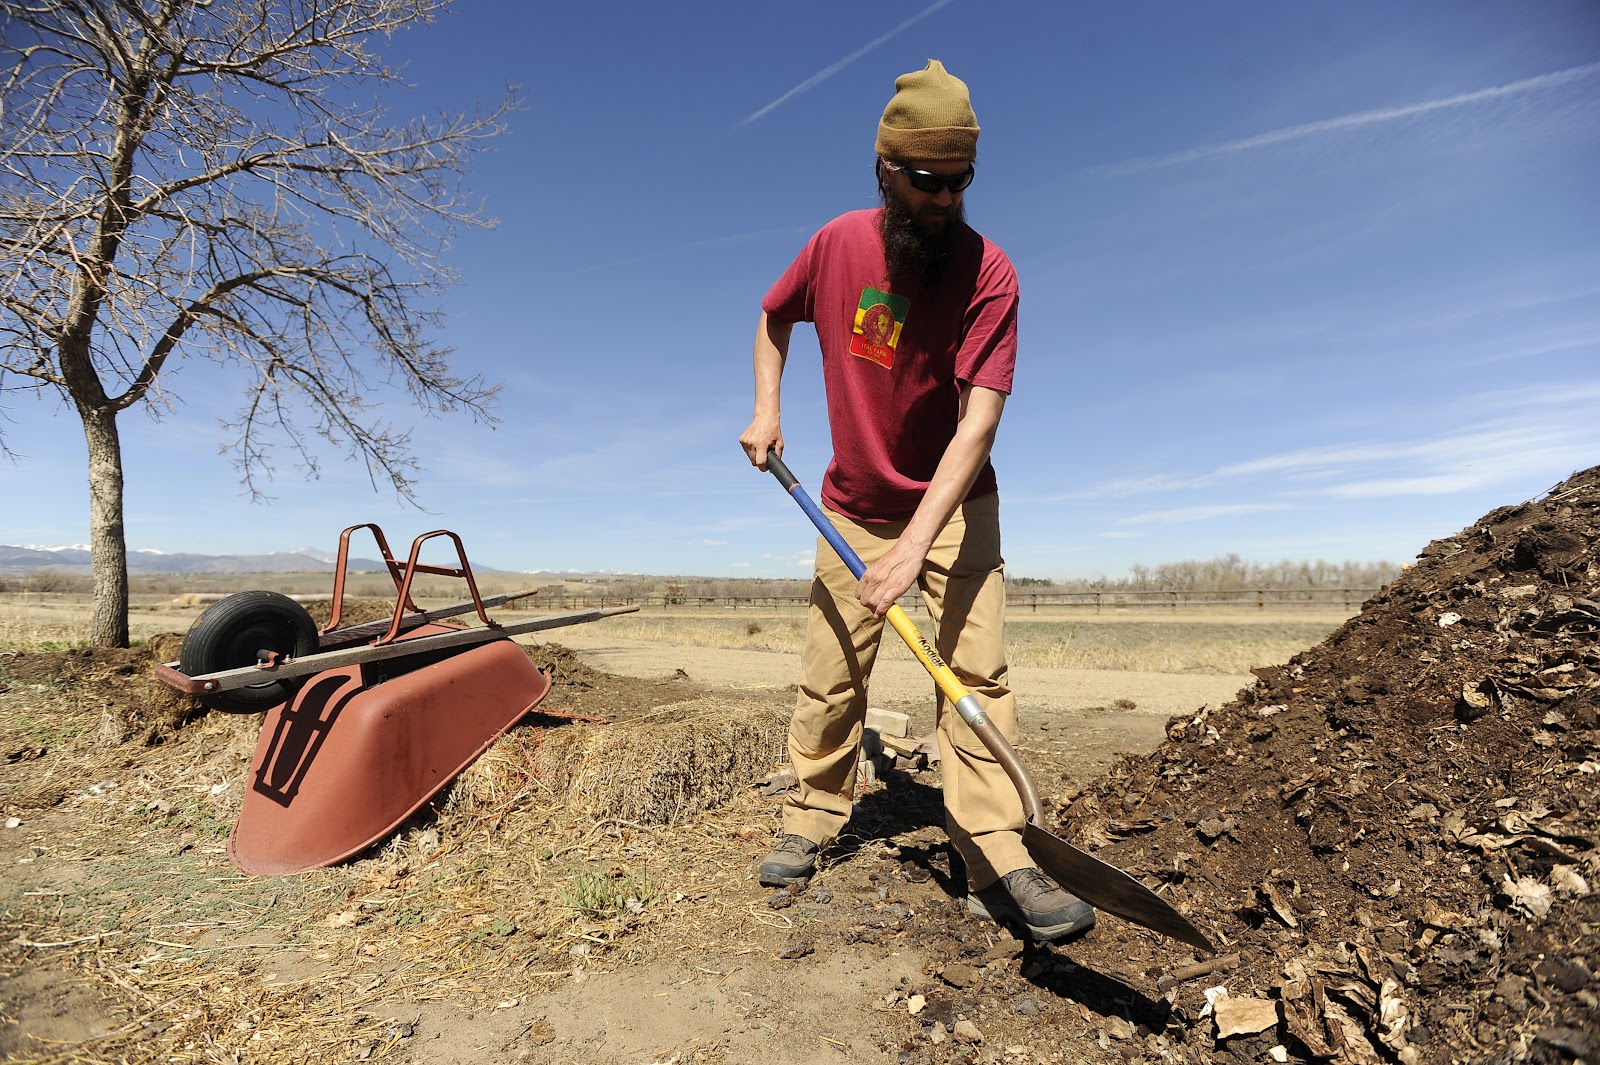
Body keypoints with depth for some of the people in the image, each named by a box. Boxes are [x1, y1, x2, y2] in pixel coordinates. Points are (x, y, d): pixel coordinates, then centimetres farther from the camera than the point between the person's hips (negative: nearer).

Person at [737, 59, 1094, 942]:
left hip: (951, 508, -2)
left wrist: (918, 539, -35)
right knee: (829, 678, 6)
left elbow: (980, 414, -25)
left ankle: (997, 865, -3)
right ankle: (810, 821, 24)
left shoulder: (987, 272, -15)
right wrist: (765, 409, 2)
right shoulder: (837, 244, -4)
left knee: (977, 670, -11)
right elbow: (773, 317, 16)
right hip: (852, 508, 3)